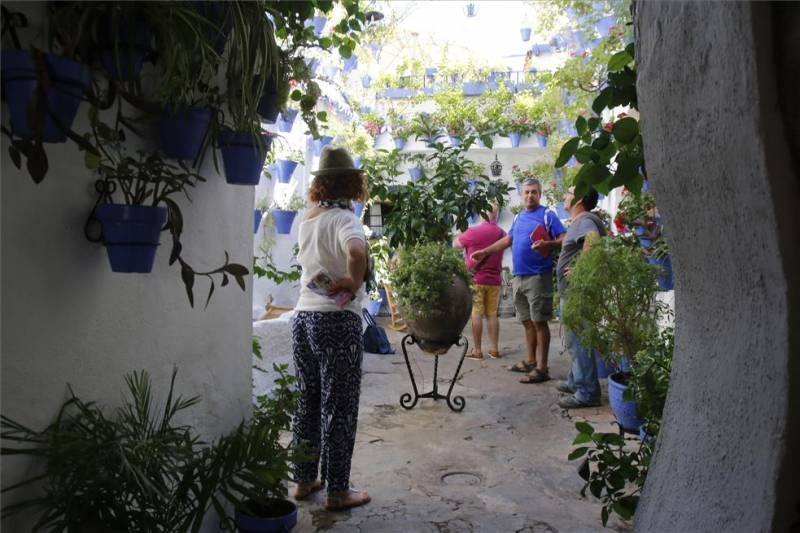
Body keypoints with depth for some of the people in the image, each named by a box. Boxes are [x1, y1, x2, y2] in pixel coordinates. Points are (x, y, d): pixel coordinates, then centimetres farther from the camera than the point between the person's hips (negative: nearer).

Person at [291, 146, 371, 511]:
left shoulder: (307, 219, 9)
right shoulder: (343, 218, -14)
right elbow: (356, 251, -35)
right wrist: (354, 282, -20)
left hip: (303, 317, 7)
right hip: (337, 321, -7)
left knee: (307, 402, 17)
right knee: (338, 408, 4)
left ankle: (304, 480, 29)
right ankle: (337, 491, 15)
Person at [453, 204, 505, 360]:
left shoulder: (473, 232, -11)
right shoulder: (502, 233, 5)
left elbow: (455, 245, 3)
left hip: (475, 278, -4)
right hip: (494, 280, 5)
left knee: (476, 314, -1)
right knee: (492, 314, 9)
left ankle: (477, 350, 1)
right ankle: (494, 349, 11)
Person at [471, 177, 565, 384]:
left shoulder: (547, 215, -5)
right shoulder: (519, 217, 17)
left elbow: (563, 240, -12)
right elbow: (507, 240, 25)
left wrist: (547, 245, -30)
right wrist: (484, 251, 22)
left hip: (538, 276, -7)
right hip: (518, 277, 7)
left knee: (539, 321, -5)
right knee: (527, 321, 14)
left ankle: (542, 367, 0)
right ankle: (530, 361, 25)